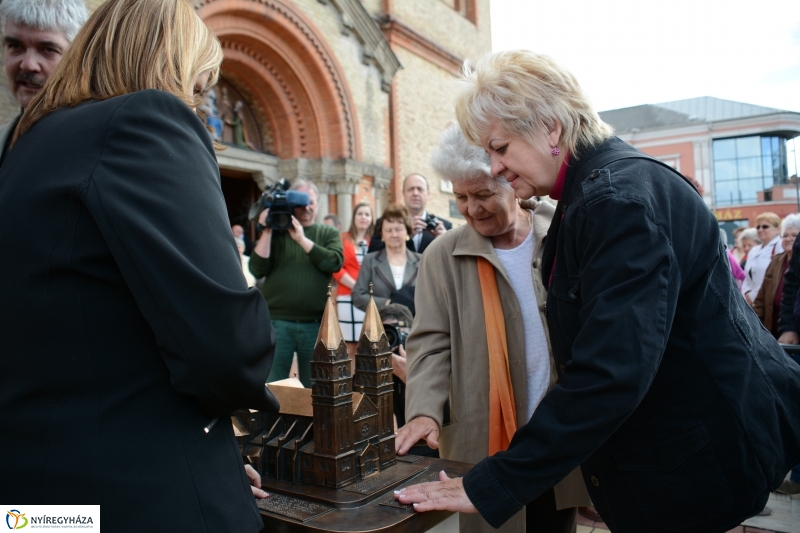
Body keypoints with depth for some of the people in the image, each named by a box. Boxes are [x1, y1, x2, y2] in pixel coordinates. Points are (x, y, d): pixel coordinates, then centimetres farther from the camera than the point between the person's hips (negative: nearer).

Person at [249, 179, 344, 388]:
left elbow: (335, 262, -11)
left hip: (316, 323, 1)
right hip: (277, 322, 0)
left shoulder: (328, 233, 8)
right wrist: (267, 232, -9)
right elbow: (257, 269, -3)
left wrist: (302, 239, -14)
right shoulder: (276, 232, 8)